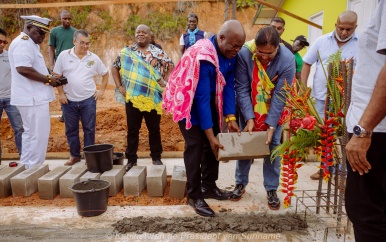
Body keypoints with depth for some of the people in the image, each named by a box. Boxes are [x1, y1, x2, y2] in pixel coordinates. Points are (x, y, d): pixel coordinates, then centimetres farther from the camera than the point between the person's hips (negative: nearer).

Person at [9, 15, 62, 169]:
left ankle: (27, 168, 30)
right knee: (37, 135, -3)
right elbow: (23, 68, -26)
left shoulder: (30, 44, 19)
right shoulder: (22, 43, -14)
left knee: (31, 134, 18)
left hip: (35, 97, 11)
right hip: (33, 98, -11)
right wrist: (48, 79, -17)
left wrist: (50, 79, 8)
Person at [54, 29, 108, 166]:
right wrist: (61, 93, -3)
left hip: (88, 100, 0)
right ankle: (74, 155, 24)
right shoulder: (64, 56, -2)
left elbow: (105, 74, 12)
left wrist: (102, 90, 5)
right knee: (71, 130, 10)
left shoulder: (94, 58, 0)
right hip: (69, 100, 0)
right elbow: (57, 76, 2)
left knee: (89, 129, 6)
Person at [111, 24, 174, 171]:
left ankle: (156, 157, 25)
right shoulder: (125, 52, 5)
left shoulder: (158, 53, 2)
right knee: (132, 130, 9)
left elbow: (171, 67, 6)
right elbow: (114, 68, 11)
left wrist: (165, 83, -5)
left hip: (152, 98, 0)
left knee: (154, 129, 10)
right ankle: (131, 158, 21)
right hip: (132, 97, 1)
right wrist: (119, 86, 1)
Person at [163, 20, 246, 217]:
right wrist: (210, 134, -29)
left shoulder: (230, 53, -10)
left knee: (212, 145, 8)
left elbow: (228, 85, -5)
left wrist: (230, 117, -13)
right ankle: (194, 195, 3)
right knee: (195, 146, -9)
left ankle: (209, 186, 23)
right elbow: (201, 97, -32)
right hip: (188, 101, -7)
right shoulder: (203, 57, -33)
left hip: (210, 100, 8)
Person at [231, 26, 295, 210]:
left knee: (273, 146, -1)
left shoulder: (287, 59, -27)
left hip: (273, 109, 0)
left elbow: (280, 95, -23)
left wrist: (271, 125, -24)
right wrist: (249, 118, -25)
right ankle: (240, 183, 21)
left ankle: (271, 189, 13)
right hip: (249, 108, 1)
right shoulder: (244, 53, -27)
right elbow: (241, 88, -22)